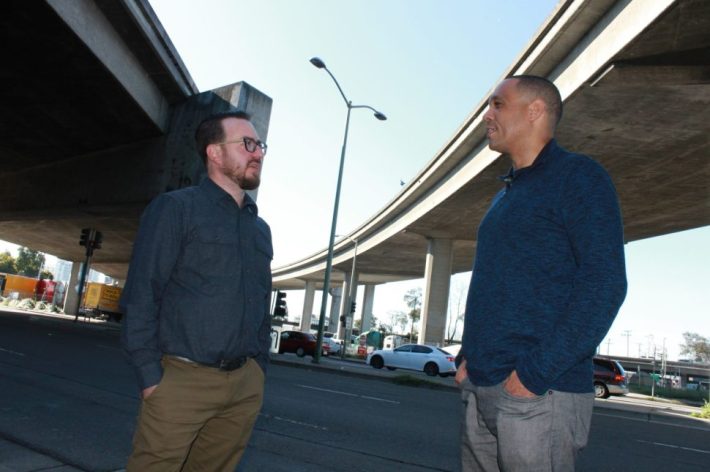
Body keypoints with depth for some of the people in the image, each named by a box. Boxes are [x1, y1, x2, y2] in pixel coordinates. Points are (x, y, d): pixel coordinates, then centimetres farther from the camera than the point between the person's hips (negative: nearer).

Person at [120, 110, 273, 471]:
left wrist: (258, 370, 10)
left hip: (245, 385, 5)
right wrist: (151, 377, -13)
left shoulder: (261, 229, 15)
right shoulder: (175, 208, -2)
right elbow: (140, 296, -8)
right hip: (182, 379, -5)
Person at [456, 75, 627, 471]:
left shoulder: (578, 175, -5)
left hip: (540, 395, -7)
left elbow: (605, 285, -15)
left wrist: (535, 373, -19)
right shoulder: (506, 195, 18)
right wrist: (469, 356, 10)